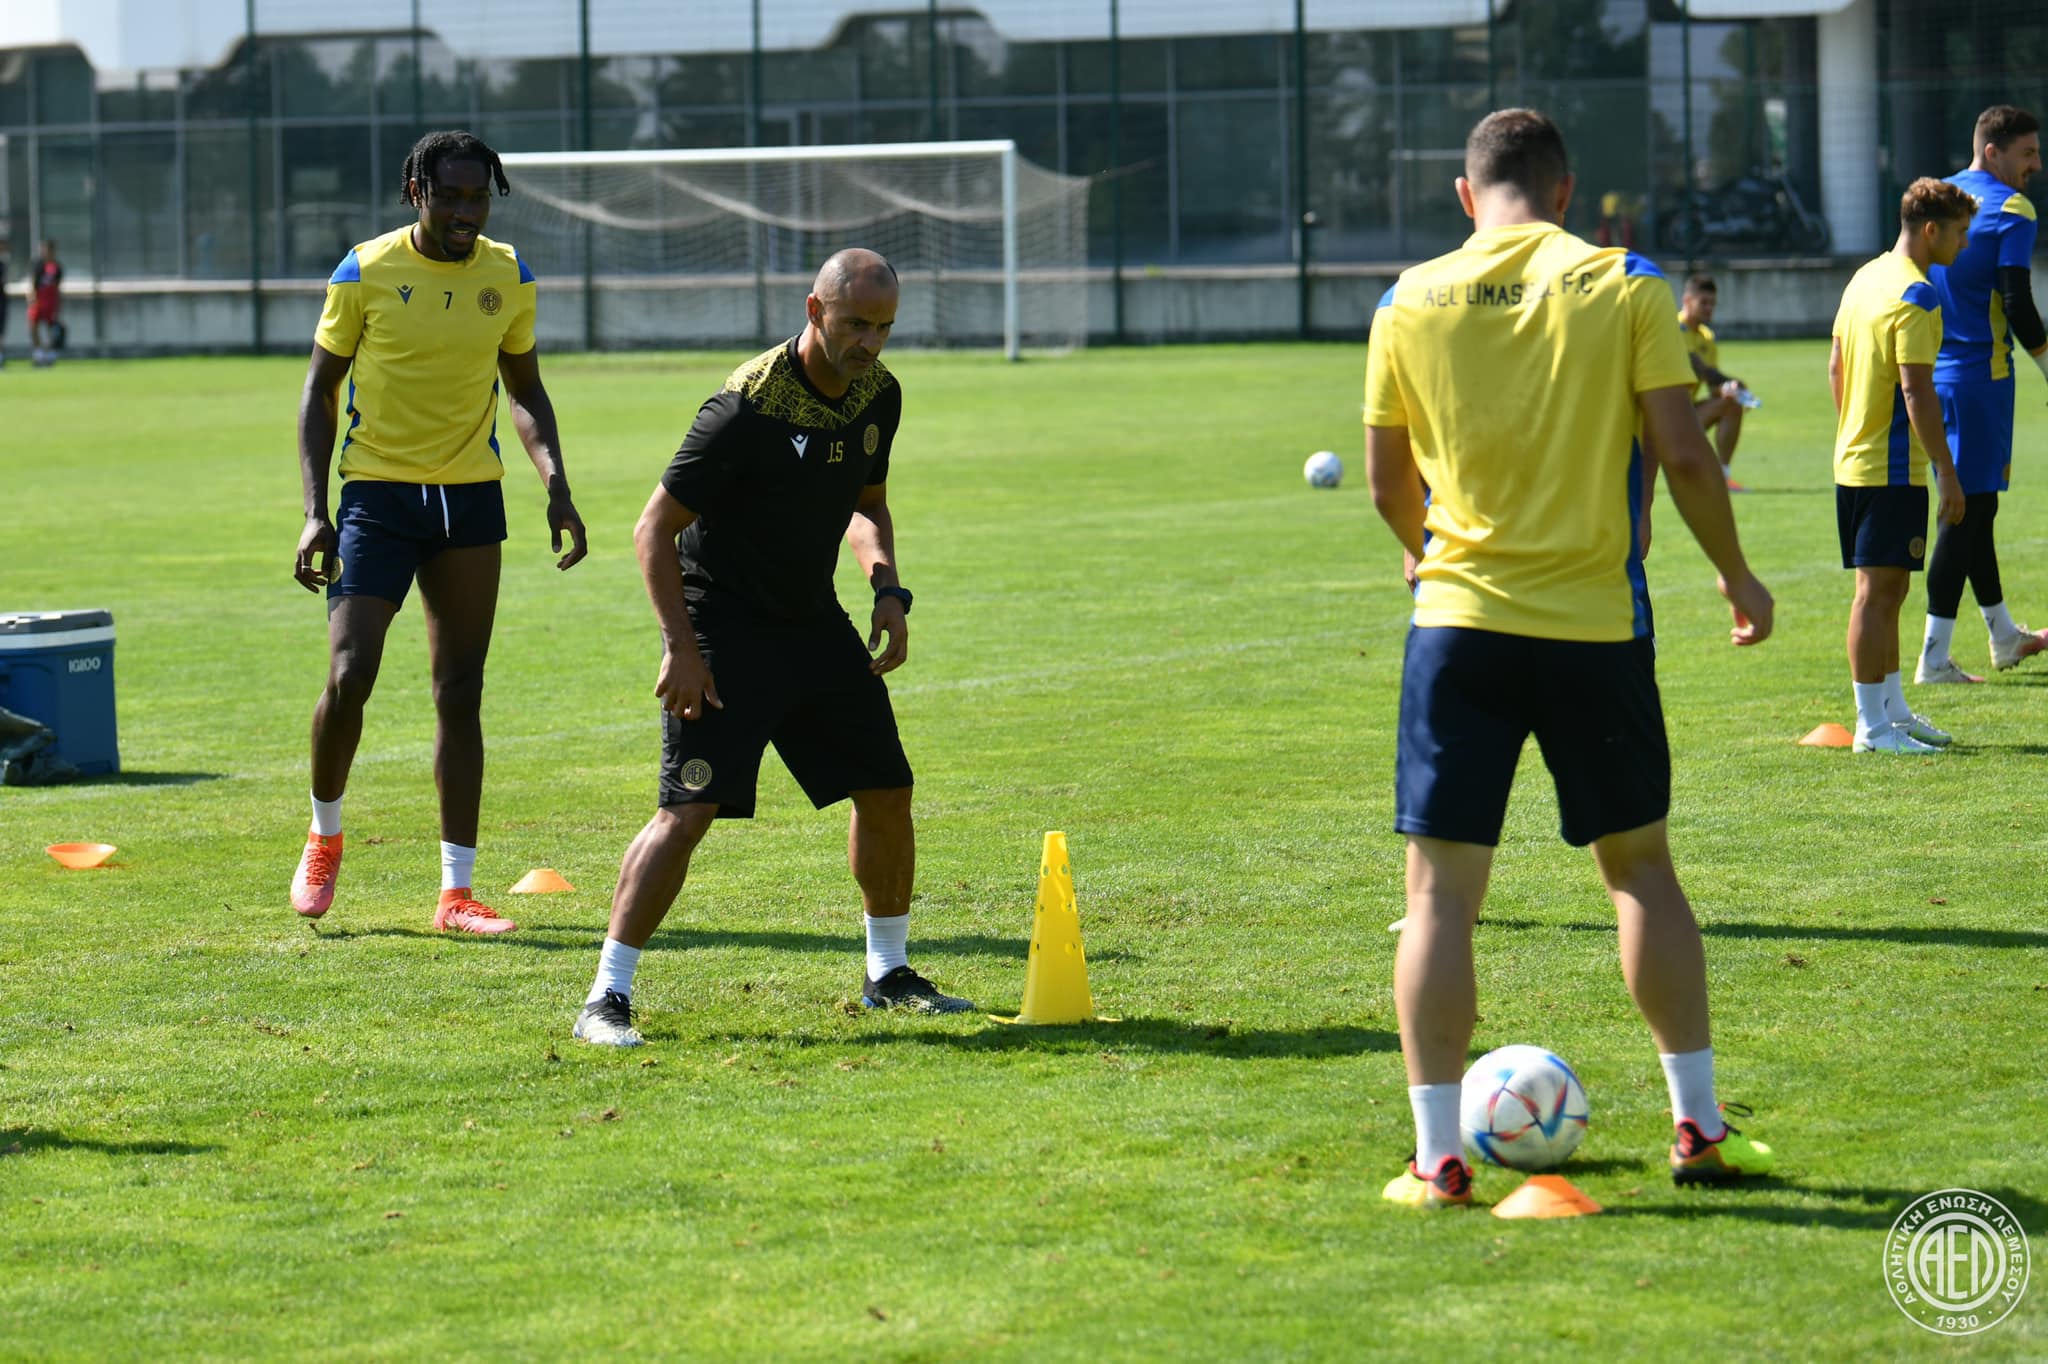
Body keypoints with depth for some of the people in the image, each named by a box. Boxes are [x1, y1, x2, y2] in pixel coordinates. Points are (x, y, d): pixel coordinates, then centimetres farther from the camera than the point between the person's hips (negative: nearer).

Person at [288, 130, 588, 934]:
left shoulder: (508, 277, 4)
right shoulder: (366, 273, -6)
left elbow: (525, 391, 15)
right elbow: (319, 390, 1)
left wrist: (556, 489, 1)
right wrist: (315, 511, -8)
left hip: (471, 501, 3)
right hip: (377, 496, -3)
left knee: (460, 693, 3)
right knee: (349, 675, -15)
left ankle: (457, 891, 7)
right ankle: (324, 838, 12)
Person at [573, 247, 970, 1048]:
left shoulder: (878, 395, 0)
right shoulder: (748, 407, -23)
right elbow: (655, 529, -18)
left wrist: (888, 589, 2)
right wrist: (682, 649, -21)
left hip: (814, 623, 7)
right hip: (723, 629, -7)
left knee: (887, 792, 8)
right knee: (689, 809, -16)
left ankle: (888, 973, 27)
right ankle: (606, 998, -11)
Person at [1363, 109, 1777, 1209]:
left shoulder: (1411, 302, 2)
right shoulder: (1624, 288, -1)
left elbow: (1388, 480, 10)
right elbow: (1683, 454, -5)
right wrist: (1737, 577, 10)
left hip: (1459, 621, 0)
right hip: (1595, 623, 0)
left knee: (1440, 887, 2)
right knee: (1639, 865, 16)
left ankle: (1437, 1158, -3)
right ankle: (1698, 1126, 19)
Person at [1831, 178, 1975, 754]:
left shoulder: (1864, 279, 12)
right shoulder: (1916, 296, -17)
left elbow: (1836, 367, 19)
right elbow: (1916, 391, -22)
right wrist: (1946, 470, -19)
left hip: (1853, 461, 10)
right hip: (1893, 468, -10)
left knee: (1889, 588, 17)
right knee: (1879, 589, -6)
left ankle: (1893, 709, 25)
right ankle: (1873, 726, -3)